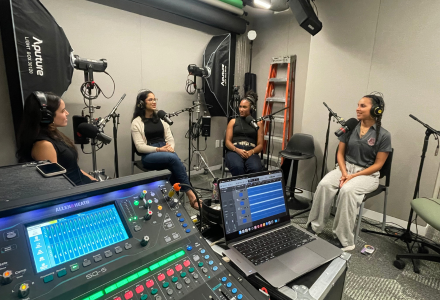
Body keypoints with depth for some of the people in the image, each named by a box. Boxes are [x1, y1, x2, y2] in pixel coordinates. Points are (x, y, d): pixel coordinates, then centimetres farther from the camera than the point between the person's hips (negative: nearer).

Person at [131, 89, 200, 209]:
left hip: (166, 152, 4)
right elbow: (140, 147, -6)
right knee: (173, 158, -33)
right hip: (149, 156, -4)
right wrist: (158, 149, -18)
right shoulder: (137, 122, 2)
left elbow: (170, 138, 12)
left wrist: (170, 147, -10)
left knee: (174, 159, -33)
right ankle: (190, 194, -26)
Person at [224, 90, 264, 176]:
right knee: (237, 167, -38)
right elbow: (227, 142, 8)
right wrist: (238, 150, -12)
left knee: (255, 168, -37)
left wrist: (251, 152, -12)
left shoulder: (258, 123, 17)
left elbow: (260, 145, 10)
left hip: (251, 153, 0)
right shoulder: (233, 121, 18)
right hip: (234, 151, 0)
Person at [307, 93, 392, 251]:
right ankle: (314, 226, -15)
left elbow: (378, 164, -6)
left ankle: (345, 241, -21)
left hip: (367, 173, -3)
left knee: (347, 190, -34)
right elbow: (340, 153, 6)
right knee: (324, 184, -27)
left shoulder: (383, 135, -6)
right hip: (345, 167, 3)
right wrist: (344, 173, -10)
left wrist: (353, 176, -16)